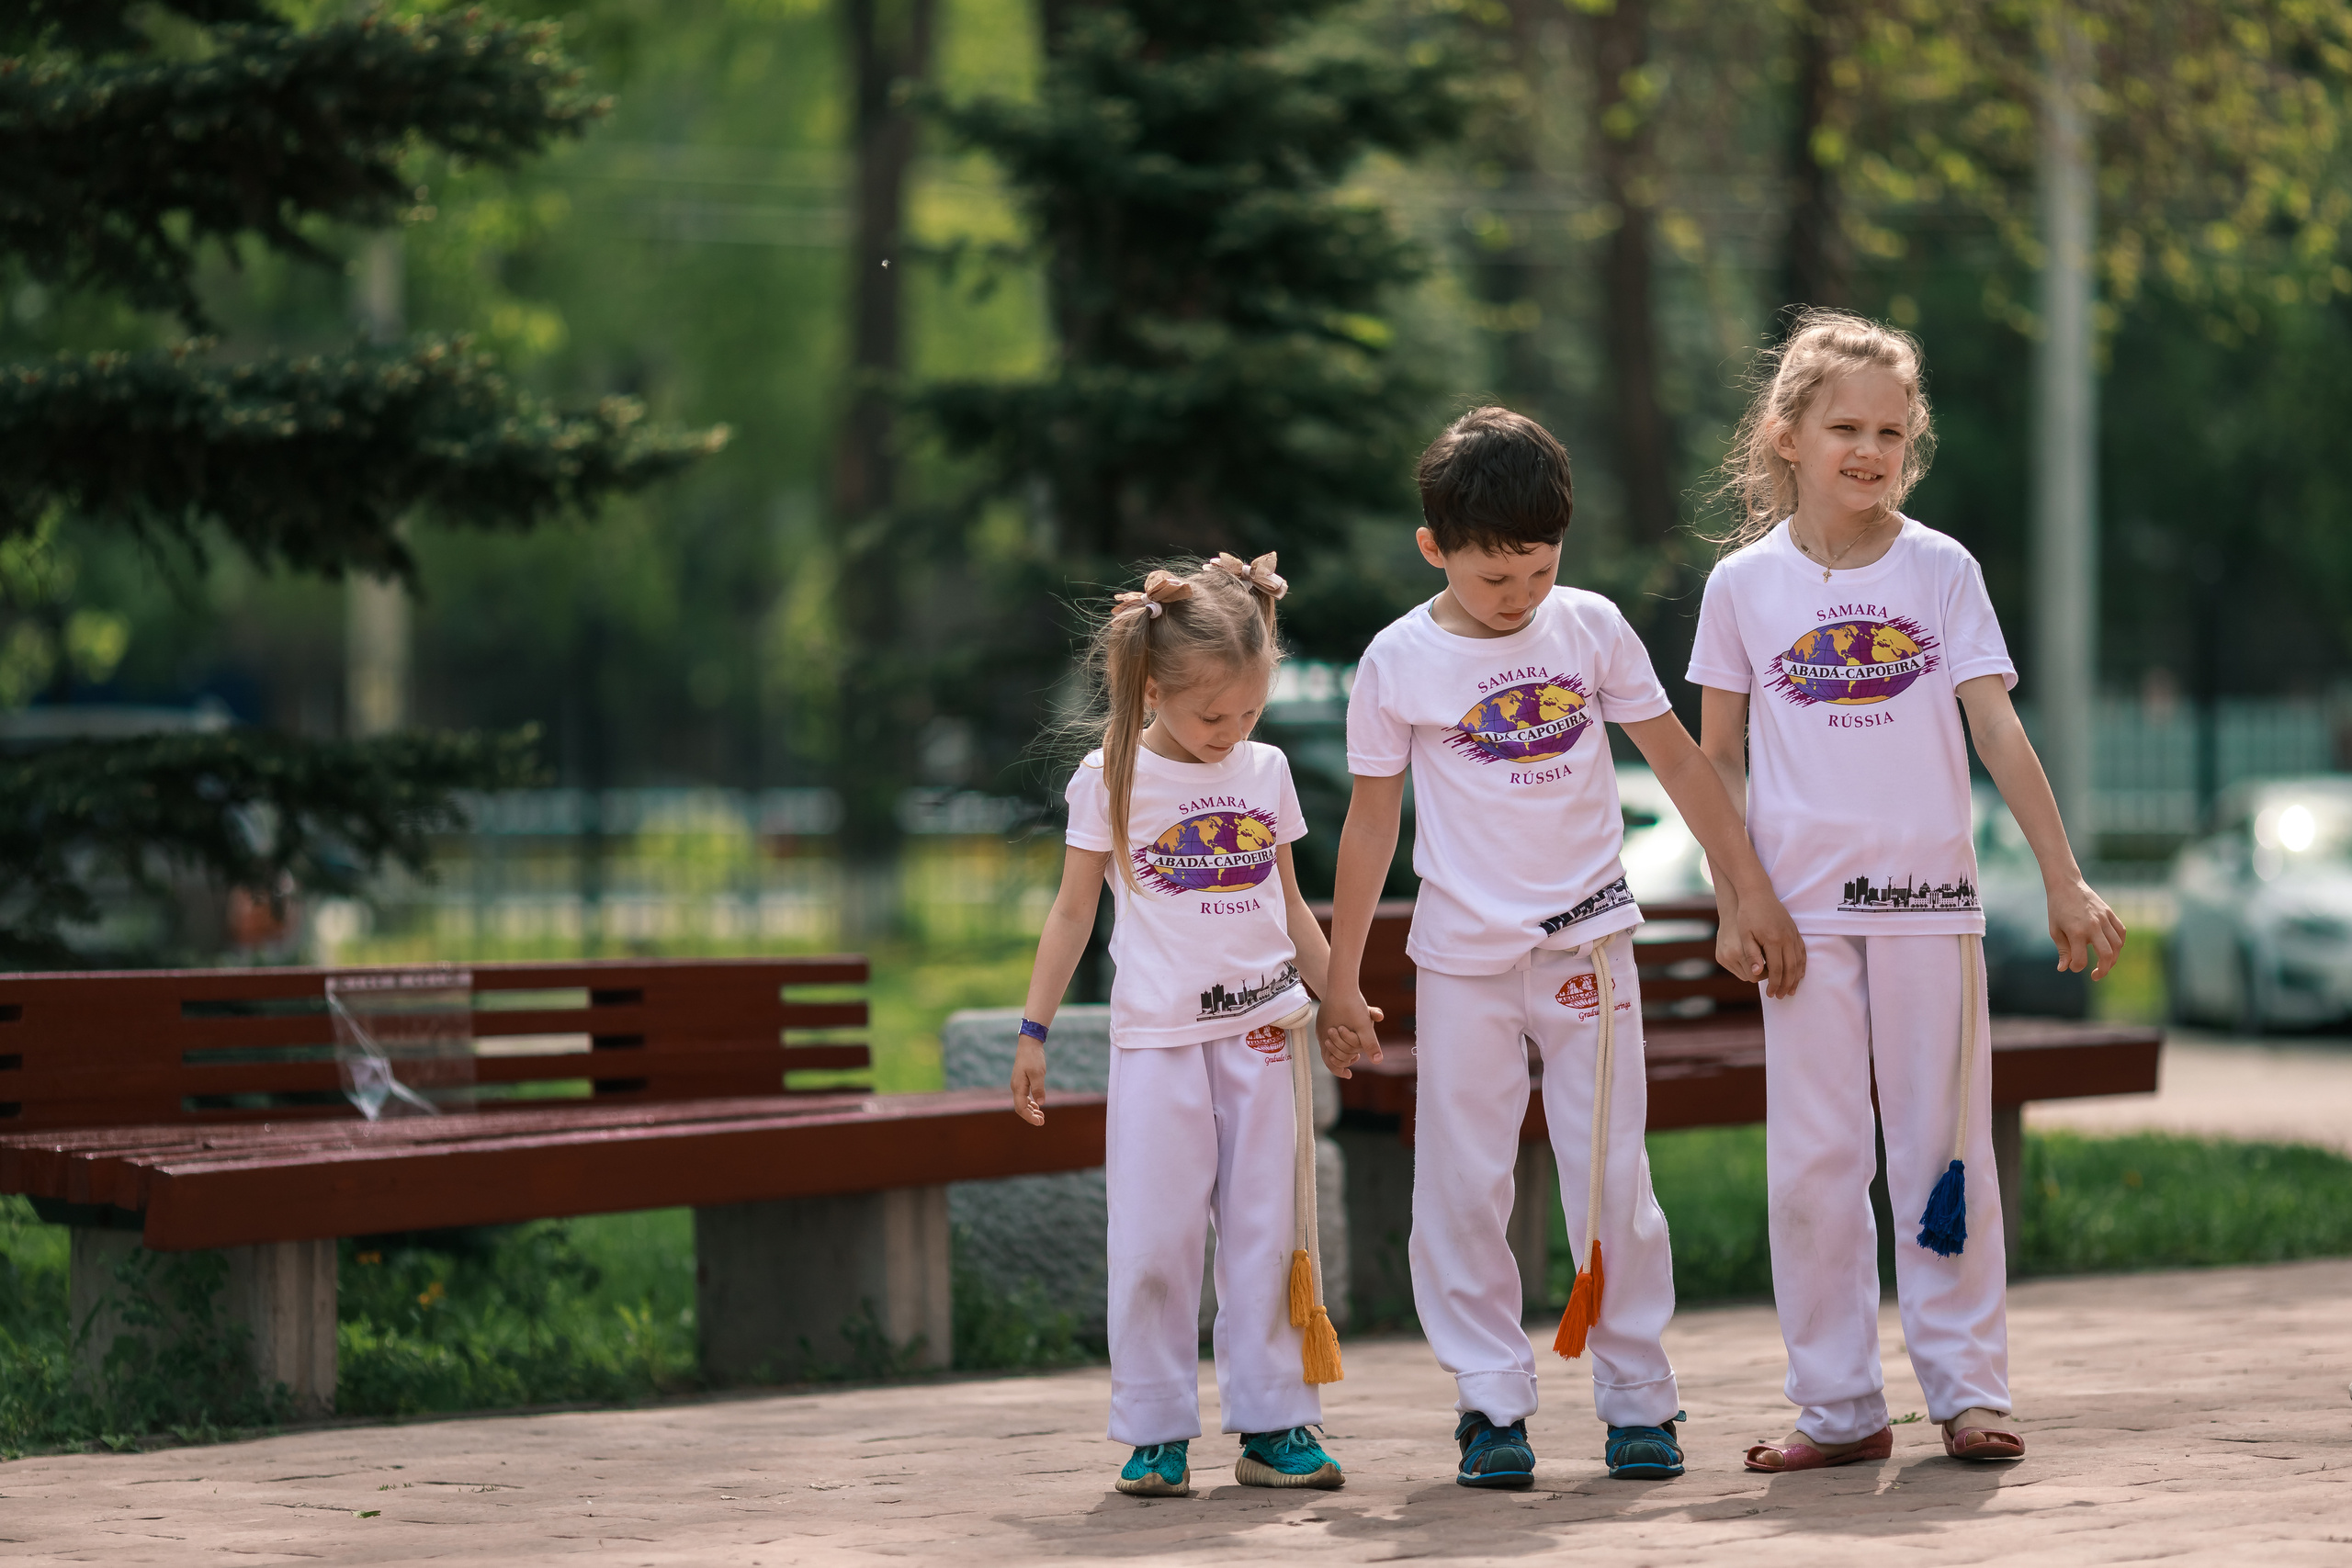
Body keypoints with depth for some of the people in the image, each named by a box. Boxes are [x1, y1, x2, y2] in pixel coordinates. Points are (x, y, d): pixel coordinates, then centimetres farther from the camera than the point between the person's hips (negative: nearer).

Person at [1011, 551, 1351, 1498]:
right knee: (1153, 1242, -3)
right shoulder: (1112, 780, -2)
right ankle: (1155, 1433, 4)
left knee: (1264, 1236, 4)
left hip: (1260, 1030, 3)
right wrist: (1034, 1032, 2)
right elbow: (1074, 911, 3)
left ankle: (1272, 1424, 8)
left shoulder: (1265, 772, 7)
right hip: (1157, 1037, -3)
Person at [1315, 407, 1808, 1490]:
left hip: (1588, 941, 1)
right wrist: (1340, 982, 5)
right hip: (1462, 955, -1)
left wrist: (1754, 898, 4)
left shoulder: (1591, 628, -1)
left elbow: (1677, 761, 6)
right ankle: (1491, 1401, 8)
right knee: (1463, 1187, -1)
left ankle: (1638, 1398, 9)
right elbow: (1372, 822, 3)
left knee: (1612, 1178, 0)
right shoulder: (1400, 663, -4)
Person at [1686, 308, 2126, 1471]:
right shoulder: (1746, 582, 2)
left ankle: (1967, 1388, 10)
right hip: (1804, 904, 0)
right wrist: (1736, 893, -2)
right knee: (1813, 1156, 1)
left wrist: (2064, 880, -4)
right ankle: (1838, 1407, 8)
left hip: (1929, 895, 0)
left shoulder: (1942, 569, 3)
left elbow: (1998, 731, 0)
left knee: (1942, 1143, 3)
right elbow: (1718, 756, 8)